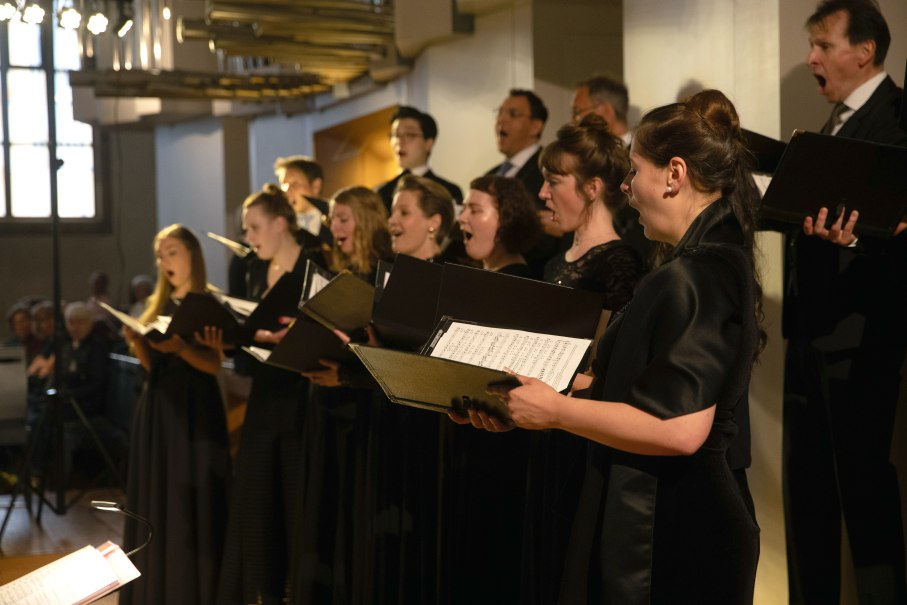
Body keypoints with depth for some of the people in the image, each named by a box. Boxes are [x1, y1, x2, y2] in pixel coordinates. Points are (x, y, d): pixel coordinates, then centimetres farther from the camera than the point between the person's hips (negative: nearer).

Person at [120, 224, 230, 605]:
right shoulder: (157, 305, 14)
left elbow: (214, 365, -12)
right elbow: (151, 365, 11)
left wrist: (179, 347, -28)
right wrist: (137, 342, -8)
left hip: (195, 412, -6)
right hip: (158, 408, 6)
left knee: (191, 503, -5)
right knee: (156, 499, 6)